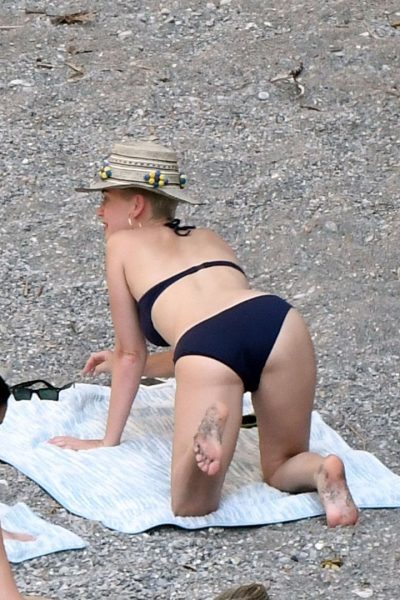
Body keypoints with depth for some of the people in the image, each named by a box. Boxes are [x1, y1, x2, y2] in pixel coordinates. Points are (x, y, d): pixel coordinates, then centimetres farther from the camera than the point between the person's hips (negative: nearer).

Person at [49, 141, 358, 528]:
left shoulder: (123, 244, 26)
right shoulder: (207, 238, 38)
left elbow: (131, 353, 28)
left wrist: (109, 440, 38)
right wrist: (135, 365, 62)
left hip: (207, 349, -4)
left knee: (190, 507, 0)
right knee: (283, 470, 22)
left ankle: (210, 428, -29)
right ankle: (323, 473, -12)